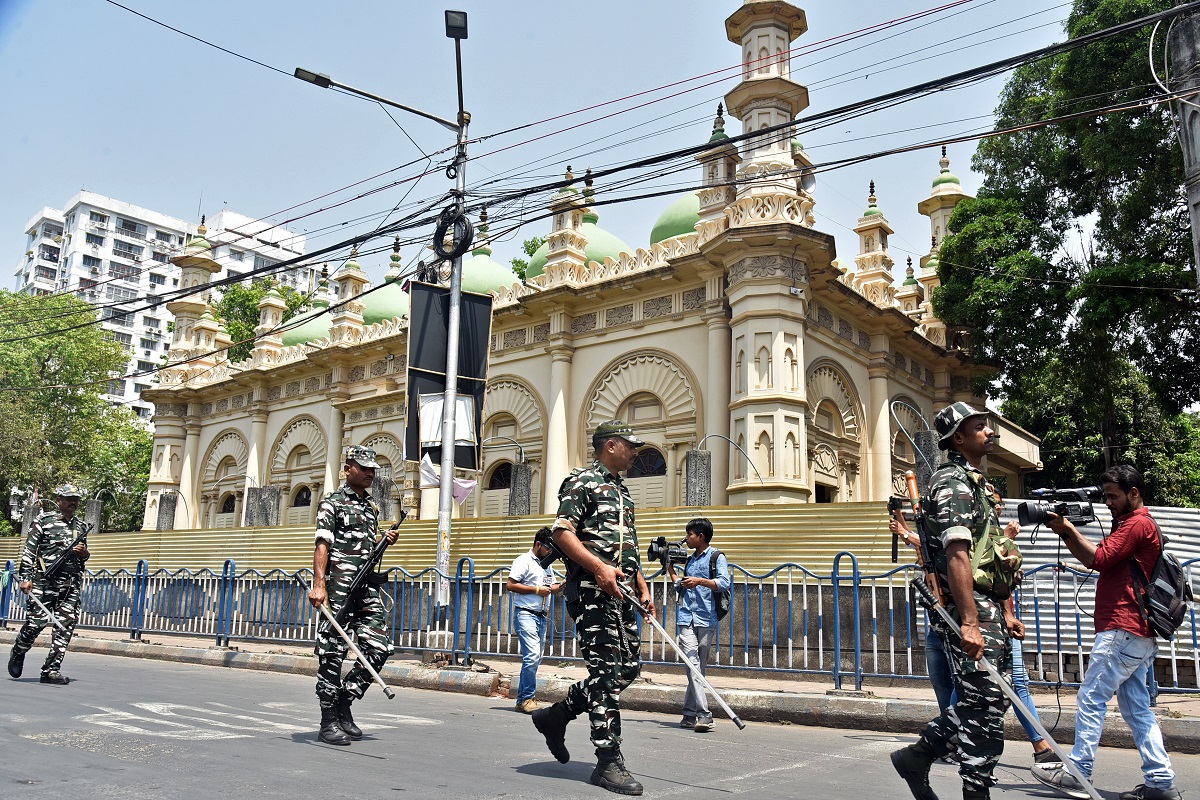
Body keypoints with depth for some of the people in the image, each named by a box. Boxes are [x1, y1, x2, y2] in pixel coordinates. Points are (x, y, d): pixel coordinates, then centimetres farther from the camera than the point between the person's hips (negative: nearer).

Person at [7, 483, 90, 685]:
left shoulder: (80, 525, 18)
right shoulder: (43, 520, 3)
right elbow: (28, 551, -1)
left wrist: (84, 553, 3)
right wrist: (26, 577, -9)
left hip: (72, 582, 5)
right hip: (45, 580, -4)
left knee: (66, 624, -3)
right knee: (38, 621, -6)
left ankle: (50, 670, 2)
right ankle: (18, 653, 25)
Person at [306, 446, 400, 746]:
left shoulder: (372, 507, 22)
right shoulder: (332, 503, 1)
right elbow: (323, 545, -10)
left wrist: (387, 540, 9)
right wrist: (319, 584, -21)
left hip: (368, 585, 7)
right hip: (339, 584, -7)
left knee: (379, 647, -1)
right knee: (333, 652, -3)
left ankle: (343, 703, 14)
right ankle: (329, 721, 5)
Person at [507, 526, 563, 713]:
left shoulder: (546, 565, 21)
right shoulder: (524, 561, -4)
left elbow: (552, 588, 28)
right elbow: (510, 585, -13)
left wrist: (562, 586, 5)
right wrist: (537, 590, -14)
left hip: (541, 616, 8)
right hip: (525, 614, -8)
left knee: (534, 659, 8)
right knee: (532, 655, -17)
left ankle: (522, 700, 14)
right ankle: (527, 698, -10)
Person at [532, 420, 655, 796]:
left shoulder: (622, 490, 23)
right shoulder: (582, 482, -5)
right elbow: (562, 533, -15)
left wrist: (642, 587, 20)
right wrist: (599, 568, -25)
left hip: (619, 594, 9)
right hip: (592, 591, -9)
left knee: (630, 665, 9)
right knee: (607, 671, -8)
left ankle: (556, 715, 23)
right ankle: (609, 761, 0)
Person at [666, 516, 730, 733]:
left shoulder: (716, 556, 3)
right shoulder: (690, 560, 21)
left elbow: (725, 584, -11)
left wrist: (701, 581, -21)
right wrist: (670, 568, 25)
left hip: (706, 619, -4)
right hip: (687, 618, 4)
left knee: (699, 667, 1)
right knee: (692, 665, -11)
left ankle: (689, 713, 9)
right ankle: (703, 715, -15)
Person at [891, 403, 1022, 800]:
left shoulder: (980, 483, 20)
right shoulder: (953, 482, -12)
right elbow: (957, 555, -22)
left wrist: (1006, 611, 21)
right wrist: (970, 622, -27)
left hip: (990, 609, 10)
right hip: (970, 608, -10)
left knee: (988, 699, 15)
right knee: (985, 706, -3)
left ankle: (917, 755, 23)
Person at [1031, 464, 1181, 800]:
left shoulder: (1137, 524, -9)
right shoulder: (1131, 524, 24)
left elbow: (1099, 558, -17)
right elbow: (1092, 561, 20)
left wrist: (1069, 530, -7)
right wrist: (1066, 532, 8)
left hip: (1123, 632, -11)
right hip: (1138, 635, 11)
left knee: (1091, 699, -7)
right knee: (1137, 707, 11)